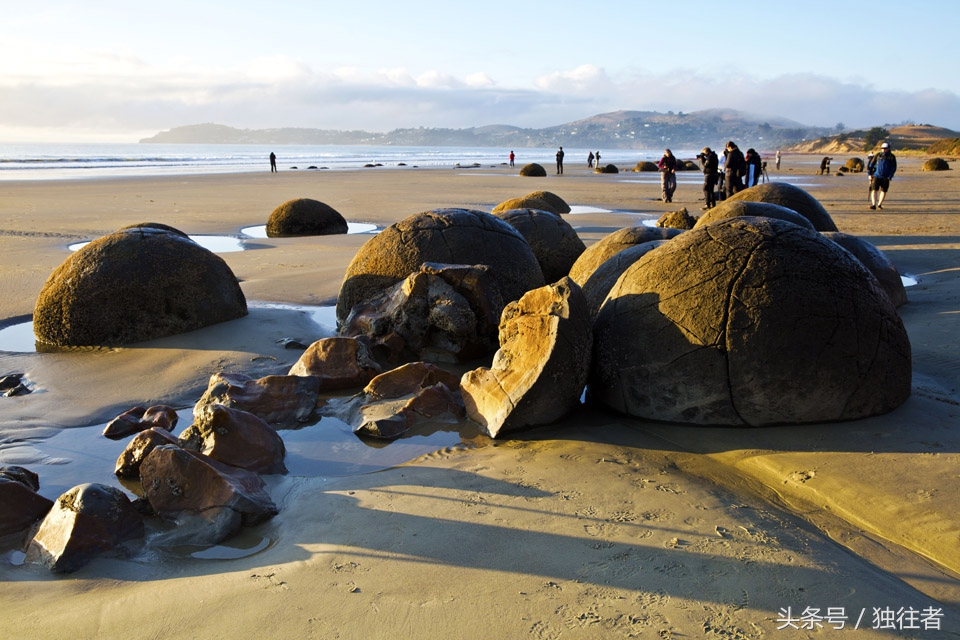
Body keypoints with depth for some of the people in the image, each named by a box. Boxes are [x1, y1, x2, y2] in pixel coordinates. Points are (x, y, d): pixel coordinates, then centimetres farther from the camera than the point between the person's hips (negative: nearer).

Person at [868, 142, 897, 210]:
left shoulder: (892, 157, 1)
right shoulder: (877, 155, 2)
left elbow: (894, 168, 1)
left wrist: (890, 176, -8)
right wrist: (870, 174, 4)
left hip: (885, 178, 1)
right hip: (876, 176, 0)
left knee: (883, 191, 5)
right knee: (874, 190, -12)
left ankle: (879, 204, 19)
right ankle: (873, 204, -17)